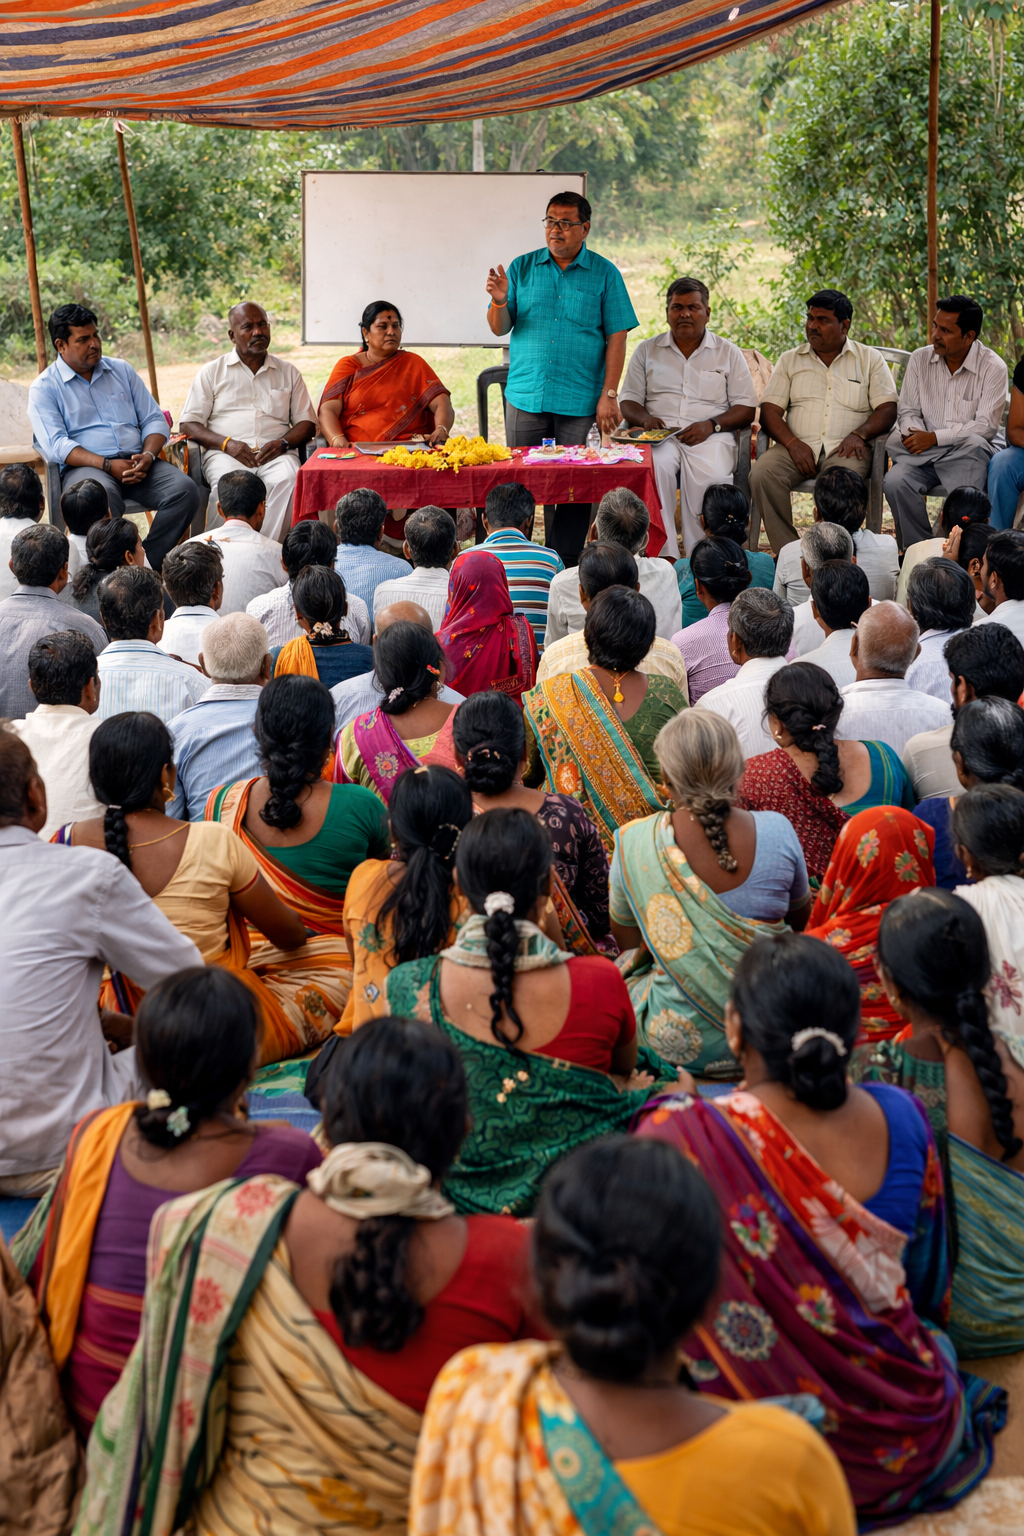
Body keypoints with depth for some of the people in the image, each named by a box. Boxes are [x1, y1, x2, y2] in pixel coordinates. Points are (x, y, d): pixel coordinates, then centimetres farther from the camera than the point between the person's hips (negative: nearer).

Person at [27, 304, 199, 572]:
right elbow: (55, 445, -7)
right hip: (85, 467, -4)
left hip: (137, 462, 4)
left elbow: (154, 419, 16)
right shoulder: (44, 387, 6)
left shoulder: (122, 370, 20)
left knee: (185, 489, -25)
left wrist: (148, 455, -7)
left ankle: (149, 564, -22)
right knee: (103, 497, -41)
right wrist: (107, 465, -19)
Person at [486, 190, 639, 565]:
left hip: (580, 402, -2)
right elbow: (500, 328, 6)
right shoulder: (522, 268, 9)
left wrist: (609, 395, -7)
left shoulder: (604, 274, 4)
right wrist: (499, 301, -16)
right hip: (525, 396, 2)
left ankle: (565, 567, 5)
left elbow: (617, 337, 1)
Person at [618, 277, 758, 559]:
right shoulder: (647, 350, 20)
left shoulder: (728, 352, 15)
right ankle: (664, 556, -40)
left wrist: (711, 425, -10)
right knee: (656, 467, -36)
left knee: (709, 476, -36)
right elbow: (628, 401, 17)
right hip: (661, 433, 1)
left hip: (711, 435, 0)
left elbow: (746, 408, 9)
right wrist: (645, 418, -7)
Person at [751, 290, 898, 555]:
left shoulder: (870, 359, 14)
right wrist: (793, 443, -10)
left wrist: (859, 434, -15)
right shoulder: (790, 360, 18)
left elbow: (887, 409, 5)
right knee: (761, 473, -29)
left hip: (844, 448, -2)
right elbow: (770, 409, 9)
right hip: (797, 447, 2)